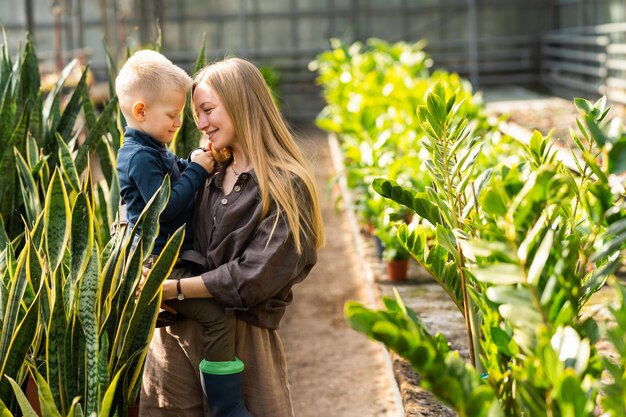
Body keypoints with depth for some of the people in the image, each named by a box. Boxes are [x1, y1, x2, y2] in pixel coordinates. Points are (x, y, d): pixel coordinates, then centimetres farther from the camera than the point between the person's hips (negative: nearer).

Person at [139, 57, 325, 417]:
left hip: (243, 337, -5)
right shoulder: (209, 176, 11)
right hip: (177, 333, 5)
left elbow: (255, 277, -16)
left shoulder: (287, 187, -8)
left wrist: (175, 289, -14)